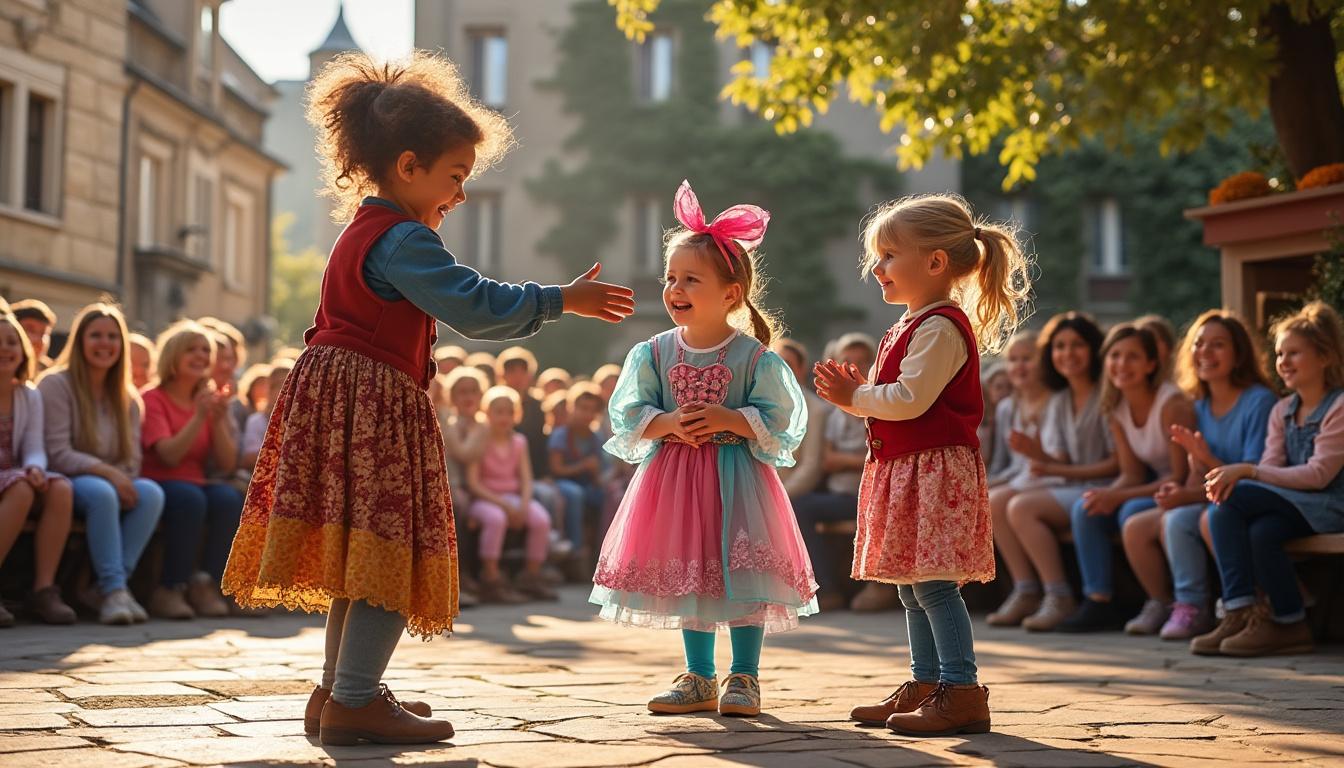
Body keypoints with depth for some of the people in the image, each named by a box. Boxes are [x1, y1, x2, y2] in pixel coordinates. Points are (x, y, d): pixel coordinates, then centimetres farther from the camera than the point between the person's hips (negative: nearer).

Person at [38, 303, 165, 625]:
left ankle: (113, 585, -27)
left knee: (151, 492, -28)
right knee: (101, 493, -38)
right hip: (65, 484, -5)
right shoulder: (56, 385, -2)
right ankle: (113, 589, -36)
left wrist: (123, 480, -15)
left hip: (114, 483, 5)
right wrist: (106, 472, -24)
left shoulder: (126, 398, 15)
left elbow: (132, 459, 9)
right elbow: (57, 455, -12)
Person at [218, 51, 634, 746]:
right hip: (375, 407, -11)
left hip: (340, 396, 11)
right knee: (391, 550, -9)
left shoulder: (363, 230, 18)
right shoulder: (403, 241, -15)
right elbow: (476, 307, -21)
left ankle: (337, 690, 22)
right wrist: (563, 300, -15)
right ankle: (354, 702, -7)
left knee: (361, 556, 16)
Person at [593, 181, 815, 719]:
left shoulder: (754, 357, -7)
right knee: (687, 575, 10)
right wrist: (669, 423, -19)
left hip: (736, 477, -3)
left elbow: (777, 418, -11)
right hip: (674, 475, 3)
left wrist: (727, 419, -22)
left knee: (741, 574, -3)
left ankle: (744, 678, 11)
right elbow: (628, 415, -2)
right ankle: (699, 679, 22)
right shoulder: (654, 353, 1)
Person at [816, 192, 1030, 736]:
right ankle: (927, 686, 22)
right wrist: (858, 393, 7)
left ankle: (963, 692, -9)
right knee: (913, 584, 14)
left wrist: (854, 397, -9)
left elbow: (909, 400, -22)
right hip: (908, 468, 11)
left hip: (936, 468, -11)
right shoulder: (912, 325, 19)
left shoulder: (940, 327, -14)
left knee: (933, 583, -11)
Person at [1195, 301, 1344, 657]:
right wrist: (1230, 477, -20)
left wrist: (1246, 471, -22)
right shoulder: (1282, 411, 15)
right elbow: (1270, 468, 4)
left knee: (1231, 501, -25)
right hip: (1291, 506, 6)